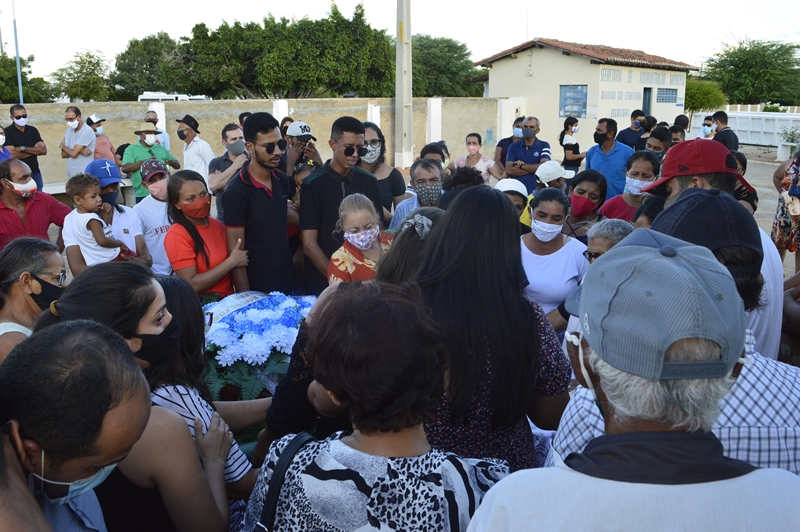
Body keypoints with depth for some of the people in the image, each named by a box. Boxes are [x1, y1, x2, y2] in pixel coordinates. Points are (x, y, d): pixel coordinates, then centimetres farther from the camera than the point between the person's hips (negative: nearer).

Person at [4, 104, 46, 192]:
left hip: (35, 173, 4)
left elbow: (44, 150, -3)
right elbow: (12, 154, -16)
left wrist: (23, 148, -13)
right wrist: (35, 150, -8)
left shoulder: (33, 130, 7)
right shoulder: (7, 132, -5)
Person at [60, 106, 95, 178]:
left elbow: (73, 154, -16)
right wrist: (79, 150, -12)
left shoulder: (87, 131, -13)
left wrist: (62, 146, 4)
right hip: (71, 176, 7)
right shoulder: (69, 131, 12)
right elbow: (63, 154, 5)